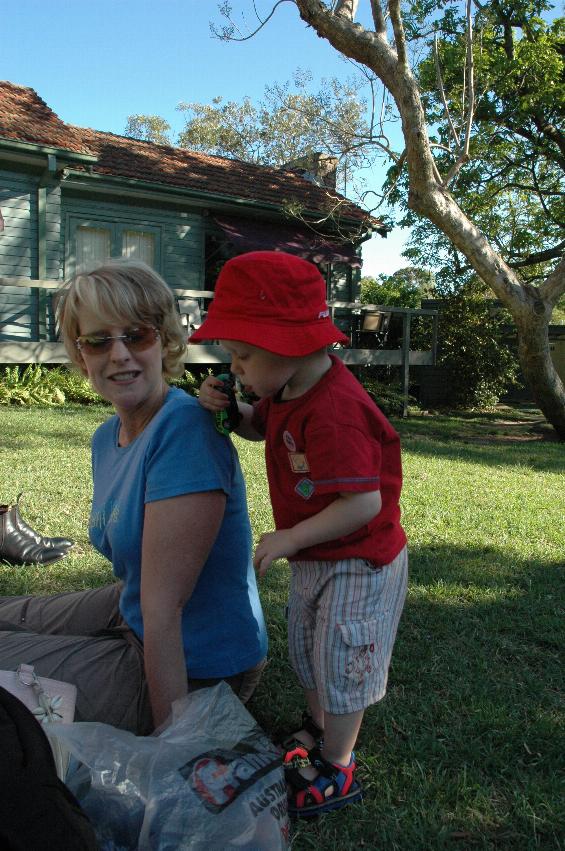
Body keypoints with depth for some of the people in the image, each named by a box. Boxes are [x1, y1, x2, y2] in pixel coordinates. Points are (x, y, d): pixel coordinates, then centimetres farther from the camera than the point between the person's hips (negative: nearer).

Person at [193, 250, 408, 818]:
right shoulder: (288, 391, -3)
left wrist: (290, 538, -25)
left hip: (359, 563, -9)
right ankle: (316, 730, 50)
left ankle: (336, 772, 31)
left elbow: (365, 503, -34)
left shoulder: (332, 414, -34)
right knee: (306, 651, 25)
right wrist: (228, 408, -7)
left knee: (341, 664, 8)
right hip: (314, 557, 9)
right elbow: (259, 426, 16)